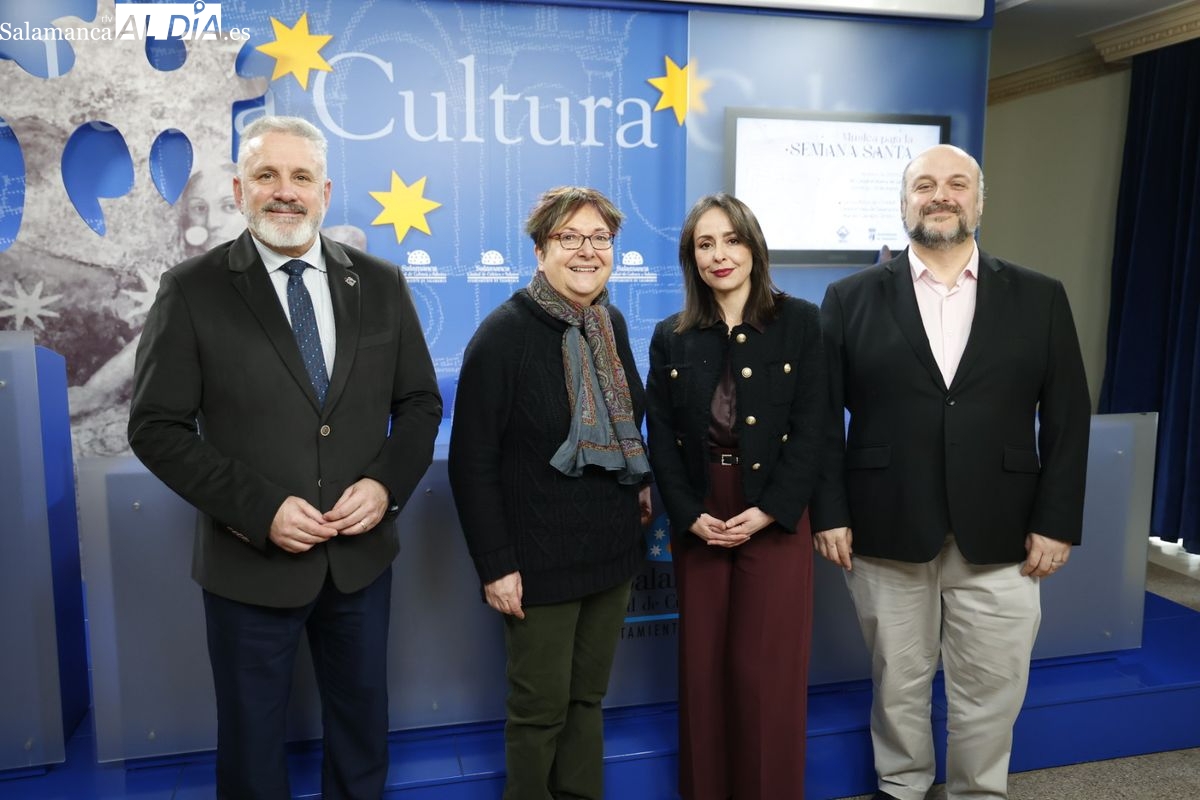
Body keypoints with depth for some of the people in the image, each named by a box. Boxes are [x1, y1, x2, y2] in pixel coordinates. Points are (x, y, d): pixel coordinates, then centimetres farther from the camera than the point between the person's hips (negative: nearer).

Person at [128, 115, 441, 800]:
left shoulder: (381, 283, 1)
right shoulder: (192, 289, -7)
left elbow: (419, 403, 5)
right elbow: (157, 428, -8)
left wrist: (386, 485, -11)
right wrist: (260, 509, -17)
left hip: (362, 554, 3)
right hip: (251, 561, -2)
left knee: (363, 726, 21)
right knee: (253, 741, 17)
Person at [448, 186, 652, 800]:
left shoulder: (612, 325, 6)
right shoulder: (503, 334, -14)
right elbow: (471, 461, -14)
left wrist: (641, 481, 4)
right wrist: (495, 564, -16)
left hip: (612, 547, 6)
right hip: (539, 559, -6)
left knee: (588, 699, 18)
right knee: (541, 710, 9)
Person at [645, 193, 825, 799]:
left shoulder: (799, 322, -1)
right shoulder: (671, 337, 6)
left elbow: (810, 429, -6)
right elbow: (660, 440, 2)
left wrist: (767, 512, -13)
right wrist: (691, 515, -10)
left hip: (775, 520, -2)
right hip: (697, 524, 3)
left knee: (767, 673, 2)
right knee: (703, 670, 9)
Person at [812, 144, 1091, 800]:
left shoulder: (1040, 298, 5)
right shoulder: (851, 298, 2)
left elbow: (1066, 418, 4)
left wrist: (1056, 522, -1)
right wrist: (829, 514, -5)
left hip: (999, 537, 1)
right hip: (885, 533, 0)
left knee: (990, 690, 11)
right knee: (898, 682, 14)